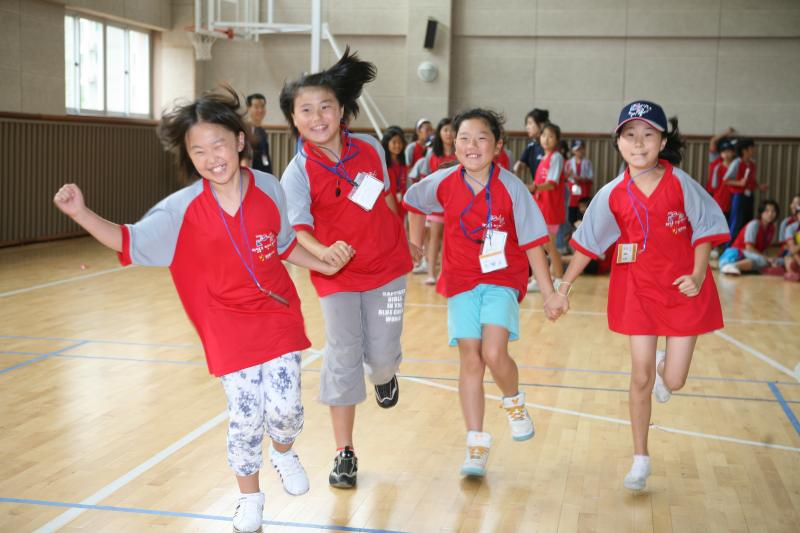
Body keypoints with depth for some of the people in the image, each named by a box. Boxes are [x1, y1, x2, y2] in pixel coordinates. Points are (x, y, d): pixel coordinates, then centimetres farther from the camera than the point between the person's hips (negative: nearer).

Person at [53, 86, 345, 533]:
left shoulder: (269, 189, -8)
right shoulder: (181, 209, -13)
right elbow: (130, 242, -10)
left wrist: (325, 266, 5)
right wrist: (81, 213, -22)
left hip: (278, 316, 1)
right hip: (229, 328, -1)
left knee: (285, 407, -2)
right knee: (245, 417, 1)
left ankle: (284, 453, 36)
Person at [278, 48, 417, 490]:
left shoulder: (370, 150, -4)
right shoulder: (298, 173, -15)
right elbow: (296, 226, -26)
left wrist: (406, 240, 24)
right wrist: (323, 252, -46)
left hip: (386, 266, 2)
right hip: (337, 273, -2)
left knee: (382, 354, 5)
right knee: (342, 358, -3)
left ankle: (384, 377, 46)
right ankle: (344, 453, 9)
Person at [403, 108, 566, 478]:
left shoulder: (510, 188, -13)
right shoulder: (444, 183, -6)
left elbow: (532, 243, -9)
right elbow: (412, 201, 17)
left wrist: (549, 295, -8)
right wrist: (416, 244, 17)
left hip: (503, 280, -2)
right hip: (461, 281, 2)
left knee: (494, 353, -20)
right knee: (470, 362, 0)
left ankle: (514, 402, 14)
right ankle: (476, 445, 12)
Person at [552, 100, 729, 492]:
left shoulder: (679, 183, -12)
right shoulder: (613, 195, -8)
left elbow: (705, 227, -3)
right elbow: (587, 243, 0)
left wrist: (698, 274, -14)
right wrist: (563, 288, 2)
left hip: (685, 289, -1)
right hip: (638, 290, 1)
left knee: (673, 381, 1)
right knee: (641, 378, 2)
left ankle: (665, 366, 41)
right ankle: (640, 459, 19)